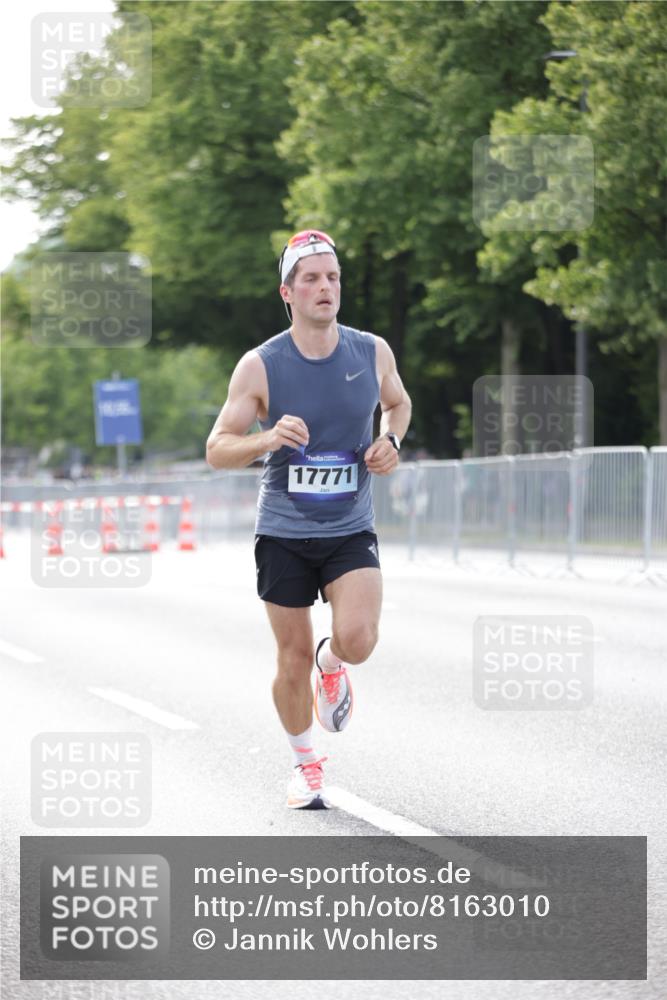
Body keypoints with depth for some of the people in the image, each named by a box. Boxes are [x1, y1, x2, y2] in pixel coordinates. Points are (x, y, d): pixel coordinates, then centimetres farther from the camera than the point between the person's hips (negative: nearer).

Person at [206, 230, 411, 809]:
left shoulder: (372, 352, -2)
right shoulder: (261, 366, -9)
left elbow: (397, 402, 21)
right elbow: (217, 450, -5)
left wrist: (391, 442, -1)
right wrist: (267, 439, -25)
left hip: (351, 529, 1)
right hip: (284, 532, -1)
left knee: (358, 638, -20)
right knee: (293, 659, 5)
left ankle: (332, 662, 18)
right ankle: (306, 763, 29)